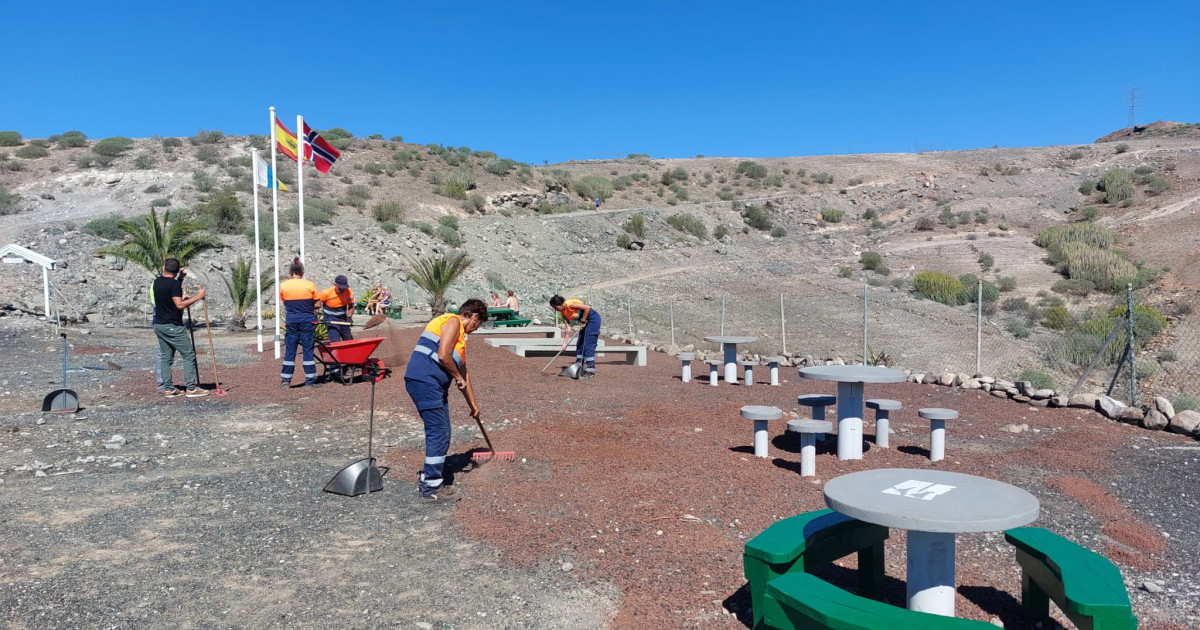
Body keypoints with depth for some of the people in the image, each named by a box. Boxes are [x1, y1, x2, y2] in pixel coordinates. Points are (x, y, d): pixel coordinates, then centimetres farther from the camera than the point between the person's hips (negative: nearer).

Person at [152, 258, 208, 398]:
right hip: (173, 327, -8)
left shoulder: (157, 282, 10)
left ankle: (168, 389, 11)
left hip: (159, 325, 8)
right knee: (189, 355, -2)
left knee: (165, 357, 10)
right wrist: (197, 297, -14)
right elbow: (180, 305, -20)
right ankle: (191, 388, -4)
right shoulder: (174, 283, -14)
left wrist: (180, 279, 30)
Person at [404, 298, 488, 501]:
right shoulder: (452, 322, -6)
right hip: (424, 382, -10)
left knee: (442, 434, 14)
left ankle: (426, 478, 26)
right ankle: (432, 488, 2)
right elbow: (443, 356, -18)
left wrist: (473, 403, 35)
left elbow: (463, 371, 31)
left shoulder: (460, 335, 25)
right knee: (439, 434, -6)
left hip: (435, 386, 10)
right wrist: (459, 378, -3)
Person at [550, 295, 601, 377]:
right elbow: (568, 328, 2)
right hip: (586, 321, 9)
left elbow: (587, 308, -26)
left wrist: (583, 321, -18)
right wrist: (565, 343, -2)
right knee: (580, 344, 11)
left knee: (588, 345, -12)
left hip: (593, 319, -9)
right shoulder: (563, 313, 3)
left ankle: (590, 370, -9)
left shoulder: (569, 304, -22)